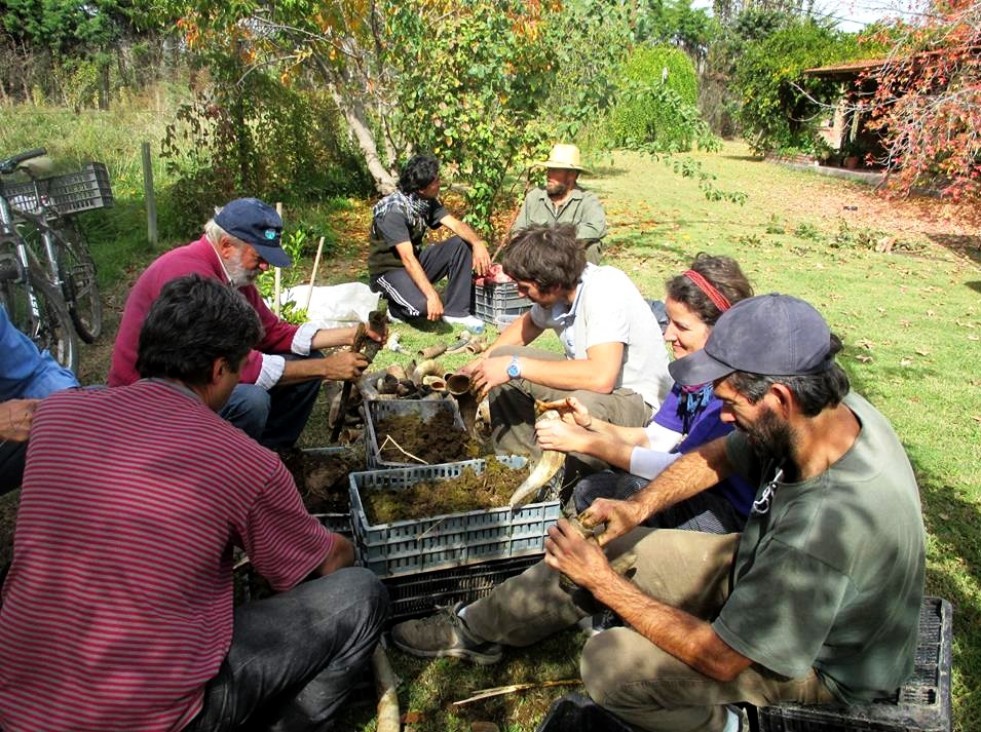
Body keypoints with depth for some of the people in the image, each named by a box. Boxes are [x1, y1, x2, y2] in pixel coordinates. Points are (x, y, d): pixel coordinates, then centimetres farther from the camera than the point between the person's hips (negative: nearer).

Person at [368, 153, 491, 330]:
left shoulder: (428, 201, -3)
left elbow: (455, 224, -11)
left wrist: (478, 243, -33)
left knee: (461, 244, -11)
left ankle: (456, 311, -8)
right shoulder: (394, 211, -26)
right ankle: (395, 308, 1)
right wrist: (432, 295, -42)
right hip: (389, 271, -8)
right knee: (424, 305, -35)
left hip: (416, 262, 8)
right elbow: (407, 258, -34)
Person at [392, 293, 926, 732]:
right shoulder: (833, 407, -18)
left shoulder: (829, 528, -42)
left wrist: (605, 585, -25)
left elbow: (720, 658, -31)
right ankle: (478, 630, 22)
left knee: (609, 664, -19)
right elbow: (718, 455, -1)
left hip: (820, 661, -7)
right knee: (607, 549, 2)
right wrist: (638, 506, -15)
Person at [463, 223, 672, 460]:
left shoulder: (604, 290, -29)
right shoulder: (554, 292, -7)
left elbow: (601, 378, -40)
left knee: (581, 404, -39)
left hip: (636, 399, -8)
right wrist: (481, 362, 2)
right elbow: (527, 324, 17)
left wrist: (516, 367, -32)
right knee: (501, 358, 1)